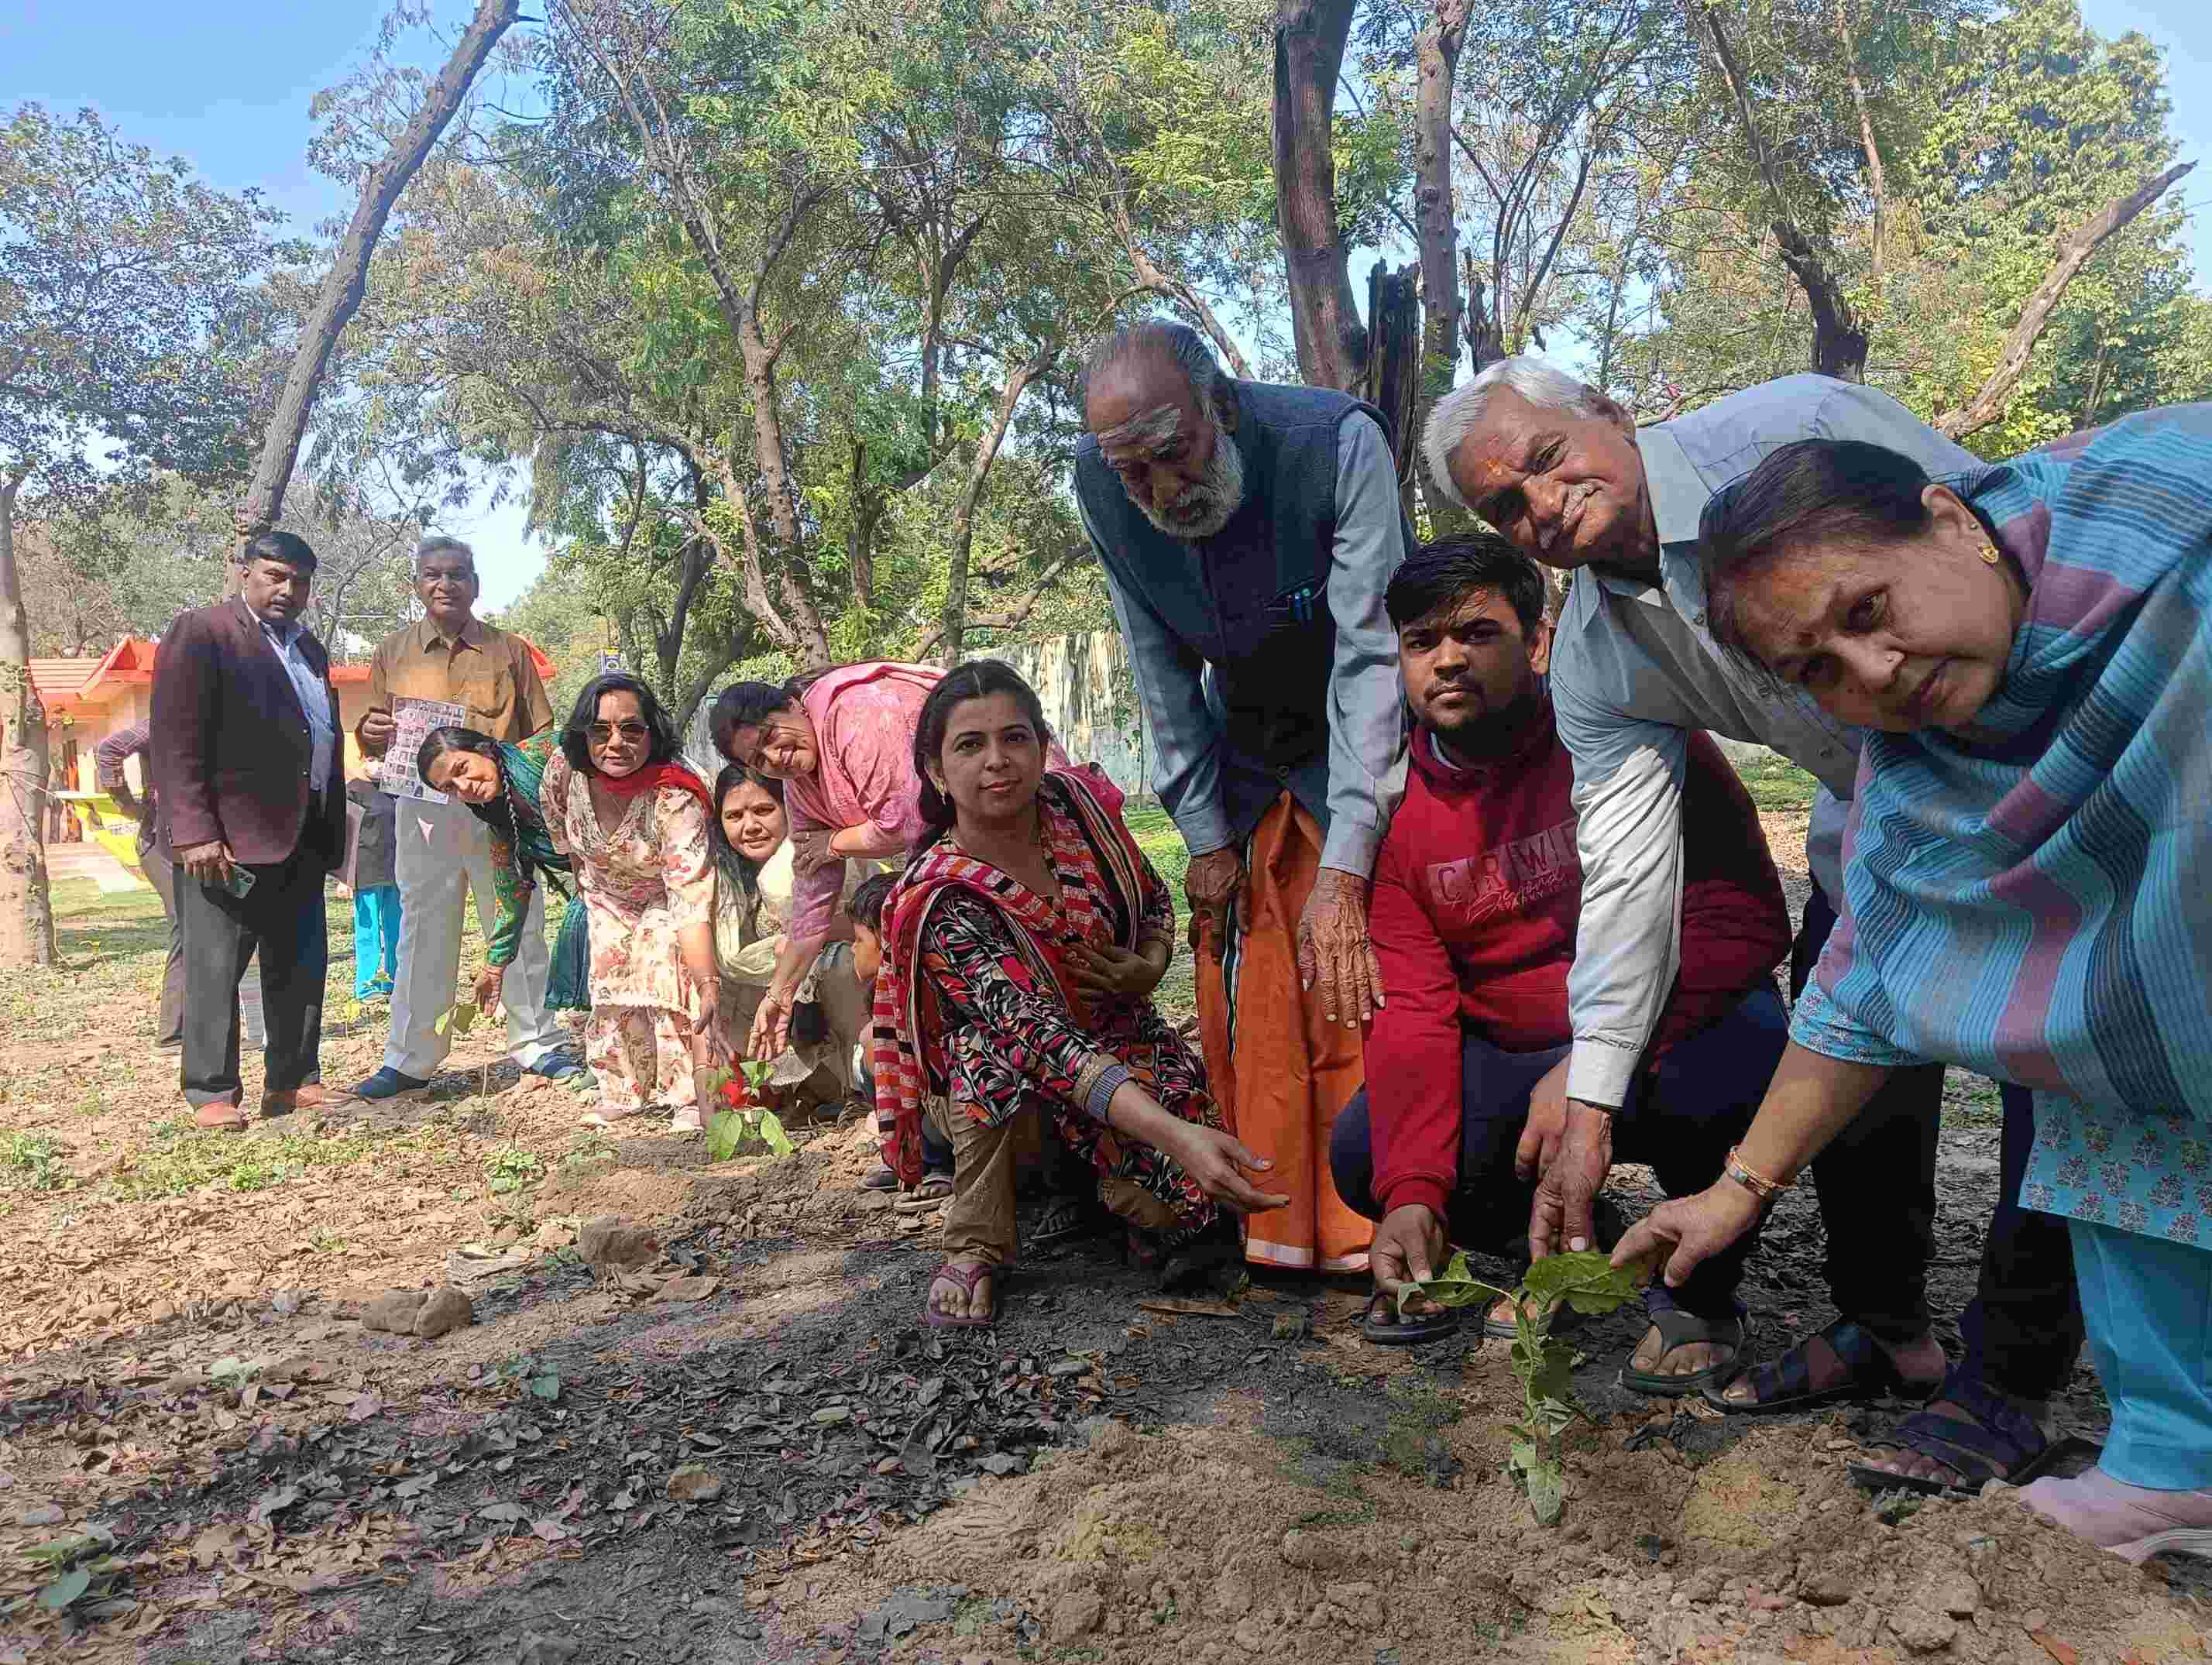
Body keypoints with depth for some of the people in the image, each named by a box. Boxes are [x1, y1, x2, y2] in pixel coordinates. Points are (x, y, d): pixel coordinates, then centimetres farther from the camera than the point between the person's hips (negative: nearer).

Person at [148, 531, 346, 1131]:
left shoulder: (309, 648, 18)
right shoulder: (200, 632, -5)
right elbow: (175, 741, -12)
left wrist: (333, 832, 13)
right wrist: (194, 831, -20)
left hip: (301, 837, 7)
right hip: (225, 835, -7)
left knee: (300, 968, 10)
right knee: (214, 967, -2)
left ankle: (292, 1083, 18)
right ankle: (211, 1094, 6)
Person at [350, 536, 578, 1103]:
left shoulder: (509, 651, 9)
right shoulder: (393, 652, 11)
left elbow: (540, 734, 10)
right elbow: (374, 735, 15)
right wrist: (370, 732, -8)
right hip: (425, 810, 1)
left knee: (519, 928, 5)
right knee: (423, 935, 4)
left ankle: (537, 1044, 16)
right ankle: (410, 1060, 11)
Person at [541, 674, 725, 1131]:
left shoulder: (675, 798, -43)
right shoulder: (564, 769, -29)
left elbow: (692, 900, -49)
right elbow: (557, 823, -1)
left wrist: (707, 984, -57)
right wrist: (585, 877, 13)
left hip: (665, 894, -5)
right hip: (609, 897, 5)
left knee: (671, 981, -19)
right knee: (611, 989, 8)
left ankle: (691, 1098, -7)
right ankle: (626, 1091, 24)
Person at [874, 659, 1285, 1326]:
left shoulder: (1077, 802, -13)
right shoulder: (943, 903, -29)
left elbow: (1155, 902, 7)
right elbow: (1039, 1035, -42)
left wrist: (1150, 967, -17)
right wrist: (1174, 1133, -54)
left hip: (1117, 1036, 3)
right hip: (991, 1105, -3)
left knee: (1188, 1201, -22)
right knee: (1000, 1044, -38)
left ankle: (1090, 1175, 12)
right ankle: (975, 1249, -17)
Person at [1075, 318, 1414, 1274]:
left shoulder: (1337, 442, -30)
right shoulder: (1097, 483, -18)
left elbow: (1371, 655, -32)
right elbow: (1160, 670, -9)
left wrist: (1343, 870, -37)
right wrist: (1205, 834, -10)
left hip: (1359, 734, -3)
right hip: (1238, 752, 4)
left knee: (1352, 984, -14)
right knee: (1236, 991, 0)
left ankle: (1365, 1236, -1)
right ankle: (1273, 1231, 11)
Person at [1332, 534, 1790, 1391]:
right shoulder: (1401, 807, -3)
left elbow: (1743, 913, -24)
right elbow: (1414, 1008, -7)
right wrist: (1411, 1193, -21)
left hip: (1668, 1034, -4)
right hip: (1510, 1064, 4)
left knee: (1741, 1035, -37)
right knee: (1363, 1156, -15)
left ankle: (1701, 1291, -7)